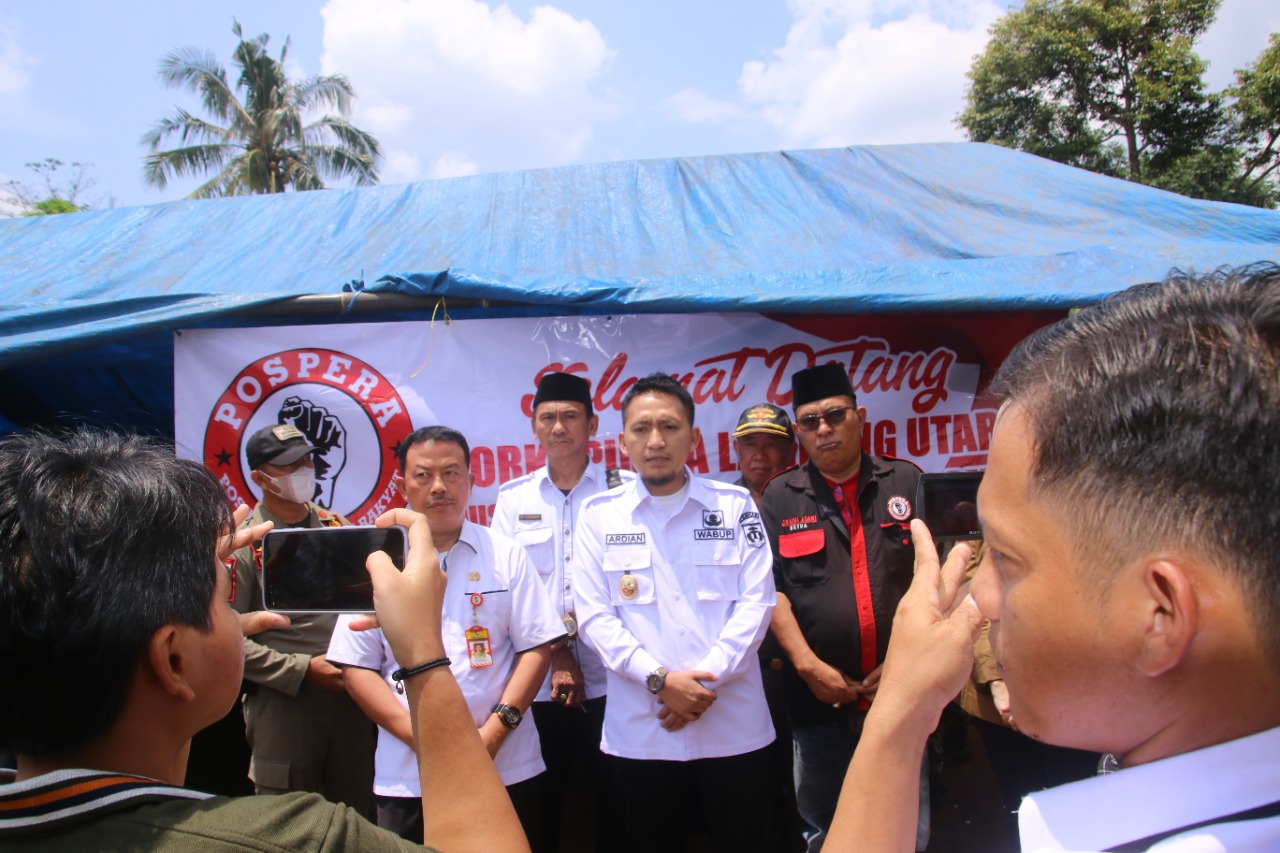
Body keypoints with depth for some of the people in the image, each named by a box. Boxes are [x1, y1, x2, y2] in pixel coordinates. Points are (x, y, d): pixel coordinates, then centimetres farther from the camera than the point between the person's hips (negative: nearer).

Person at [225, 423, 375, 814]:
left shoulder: (335, 525, 9)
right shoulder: (244, 542, -6)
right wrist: (303, 669, -14)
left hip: (350, 696, 4)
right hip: (283, 703, -4)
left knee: (359, 816, 14)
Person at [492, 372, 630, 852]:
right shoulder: (513, 498, 6)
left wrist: (574, 627, -12)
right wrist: (554, 651, -6)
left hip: (610, 678, -1)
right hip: (537, 681, 2)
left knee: (616, 802, 11)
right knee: (539, 807, 14)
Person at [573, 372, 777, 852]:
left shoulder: (735, 506, 1)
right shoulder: (599, 515, 0)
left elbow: (756, 602, -4)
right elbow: (594, 616, -4)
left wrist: (707, 680, -13)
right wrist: (659, 680, -13)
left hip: (734, 728, 0)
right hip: (640, 732, 0)